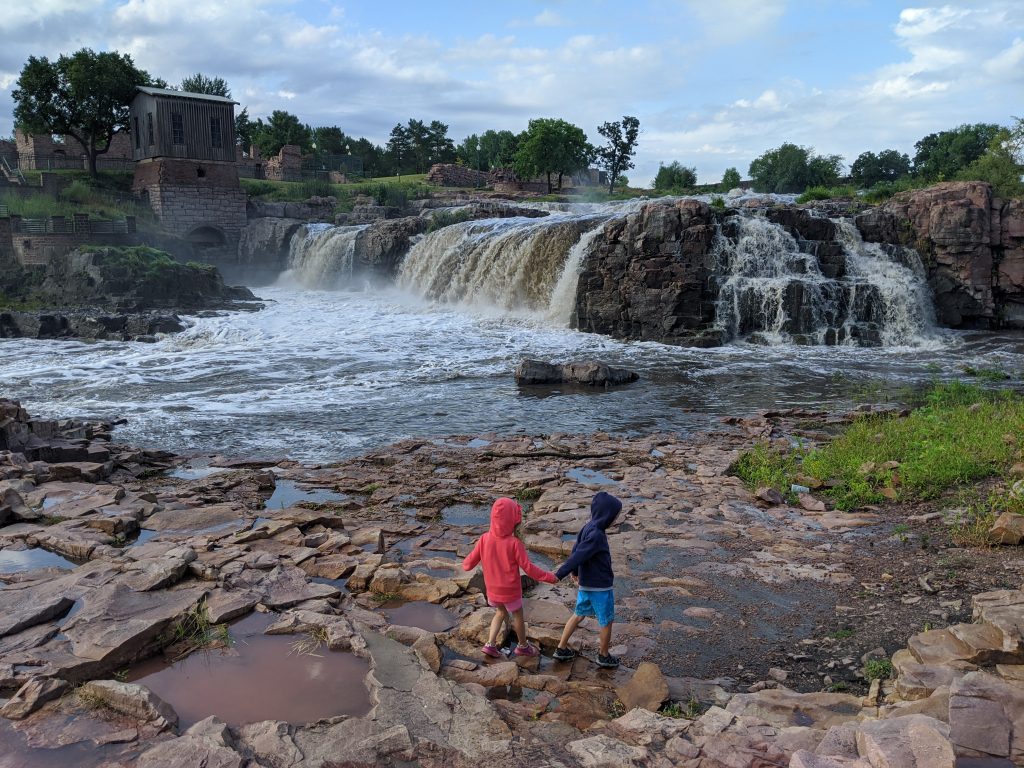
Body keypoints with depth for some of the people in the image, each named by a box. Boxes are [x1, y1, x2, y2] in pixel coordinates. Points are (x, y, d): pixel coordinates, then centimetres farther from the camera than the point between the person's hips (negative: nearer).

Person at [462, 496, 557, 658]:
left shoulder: (485, 539, -13)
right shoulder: (514, 543, -24)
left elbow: (470, 561, -4)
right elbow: (528, 567, -20)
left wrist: (465, 565, 20)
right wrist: (549, 577, -9)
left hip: (492, 590, 4)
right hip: (511, 590, -4)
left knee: (500, 613, 27)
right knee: (518, 616, 20)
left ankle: (491, 644, 20)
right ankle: (523, 646, 38)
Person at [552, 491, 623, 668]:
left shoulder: (588, 528, -2)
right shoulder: (597, 535, -28)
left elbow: (576, 550, 9)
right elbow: (578, 556, -27)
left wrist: (575, 572, 23)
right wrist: (559, 575, -24)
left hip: (586, 584, 8)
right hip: (600, 587, -8)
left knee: (579, 615, 22)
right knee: (607, 621, 12)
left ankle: (561, 649, 30)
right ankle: (604, 656, 30)